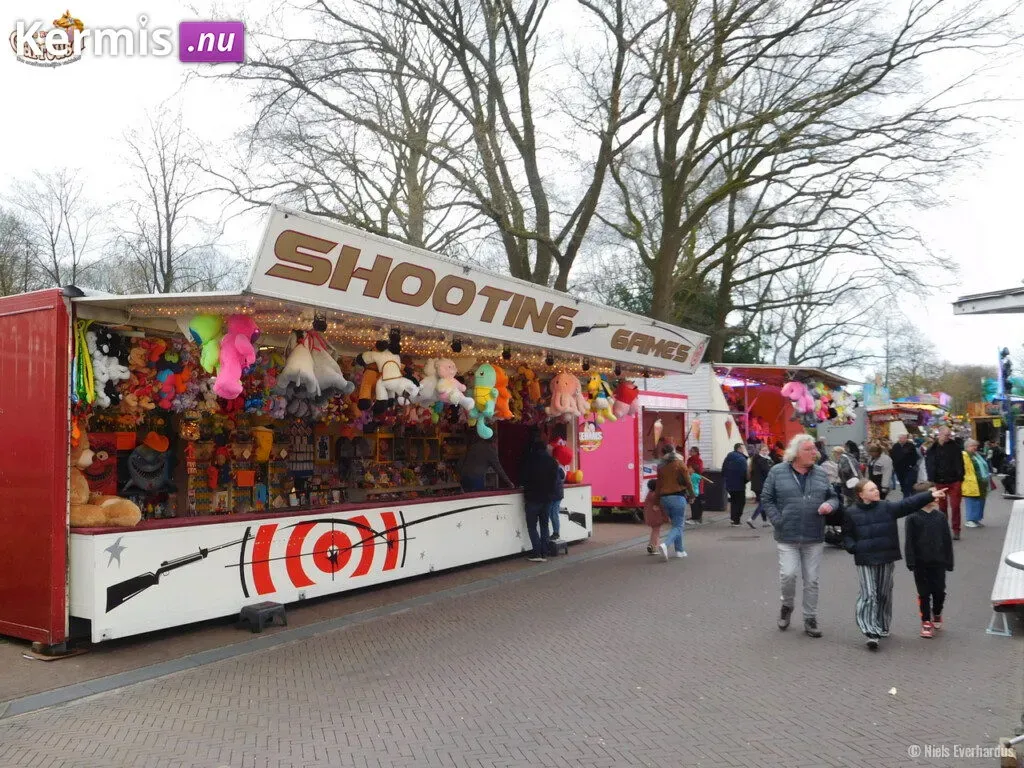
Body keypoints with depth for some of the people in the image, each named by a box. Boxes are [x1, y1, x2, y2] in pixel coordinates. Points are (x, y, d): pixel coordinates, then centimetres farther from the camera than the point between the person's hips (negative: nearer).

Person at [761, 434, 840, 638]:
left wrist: (830, 505, -10)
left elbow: (833, 497, 13)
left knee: (811, 580, 8)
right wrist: (778, 521, -8)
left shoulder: (820, 473, 6)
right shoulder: (777, 472, -3)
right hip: (787, 537, -3)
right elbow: (766, 499, 1)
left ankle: (810, 619, 22)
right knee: (787, 574, -9)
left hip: (814, 538, 3)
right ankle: (787, 606, 21)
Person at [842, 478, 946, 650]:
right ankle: (871, 632, -9)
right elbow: (846, 535, 8)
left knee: (884, 594, 13)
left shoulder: (887, 507, 0)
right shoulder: (852, 513, -2)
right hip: (865, 560, -2)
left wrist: (930, 495, -23)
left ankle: (882, 627, 31)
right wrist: (853, 547, -10)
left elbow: (909, 503, -12)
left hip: (887, 559, 2)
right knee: (869, 595, -7)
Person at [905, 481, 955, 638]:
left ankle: (937, 614, 35)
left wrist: (949, 561, 5)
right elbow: (910, 542, -8)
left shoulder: (940, 517, 1)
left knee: (939, 591, 8)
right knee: (924, 593, 5)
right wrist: (911, 562, -11)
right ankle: (926, 621, 18)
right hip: (921, 563, -3)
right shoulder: (913, 518, -9)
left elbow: (947, 540, 7)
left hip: (938, 562, 3)